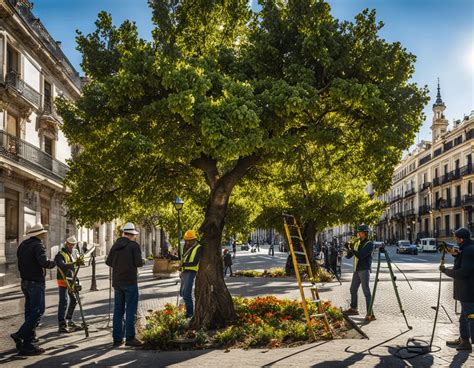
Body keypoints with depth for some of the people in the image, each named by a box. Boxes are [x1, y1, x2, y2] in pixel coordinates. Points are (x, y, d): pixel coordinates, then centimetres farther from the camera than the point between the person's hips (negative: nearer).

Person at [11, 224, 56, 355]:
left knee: (30, 312, 12)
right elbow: (44, 262, -26)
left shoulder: (22, 245, 12)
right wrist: (53, 263, -8)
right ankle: (21, 335, -11)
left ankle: (29, 344, 14)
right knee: (37, 311, -4)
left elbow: (21, 263, 18)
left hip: (25, 282, 9)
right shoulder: (38, 245, -14)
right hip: (36, 283, -9)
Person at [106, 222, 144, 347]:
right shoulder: (134, 245, -10)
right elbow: (139, 263, -16)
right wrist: (142, 261, 6)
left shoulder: (115, 245, 7)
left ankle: (117, 338, 13)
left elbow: (108, 262, 10)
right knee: (131, 310, -1)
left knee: (118, 310, 10)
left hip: (117, 282, 6)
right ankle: (130, 338, -2)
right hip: (130, 281, -6)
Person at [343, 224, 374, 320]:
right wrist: (349, 248, -6)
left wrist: (353, 249, -20)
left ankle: (370, 313, -12)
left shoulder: (369, 244, -8)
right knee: (353, 290, 16)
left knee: (366, 291, -11)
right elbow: (348, 256, 10)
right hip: (357, 270, 8)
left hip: (364, 270, -8)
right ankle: (353, 309, 31)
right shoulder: (356, 243, 13)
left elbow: (361, 255, -21)